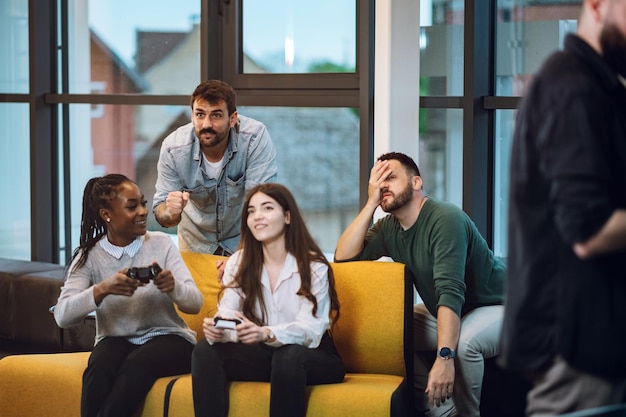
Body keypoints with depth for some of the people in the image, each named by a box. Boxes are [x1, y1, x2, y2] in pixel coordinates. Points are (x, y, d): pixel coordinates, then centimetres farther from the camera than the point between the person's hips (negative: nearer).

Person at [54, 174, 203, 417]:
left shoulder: (161, 244, -2)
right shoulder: (88, 256, -2)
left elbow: (195, 303, -7)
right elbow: (62, 316, -14)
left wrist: (173, 286, -29)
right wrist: (102, 289, -31)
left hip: (168, 337, -1)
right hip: (116, 340, 1)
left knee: (137, 364, -34)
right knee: (99, 367, -33)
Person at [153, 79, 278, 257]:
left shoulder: (256, 137, -26)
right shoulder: (173, 148, -20)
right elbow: (161, 215, -14)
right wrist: (171, 212, -37)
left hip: (242, 236, -2)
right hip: (196, 240, 2)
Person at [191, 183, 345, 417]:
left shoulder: (313, 267, -11)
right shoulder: (238, 263, 3)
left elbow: (309, 329, -22)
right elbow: (228, 314, -7)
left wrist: (266, 334, -42)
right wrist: (216, 329, -33)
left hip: (313, 357, -4)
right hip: (264, 354, 4)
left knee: (289, 356, -37)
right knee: (206, 351, -21)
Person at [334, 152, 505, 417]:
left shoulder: (445, 219, -26)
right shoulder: (389, 228, -2)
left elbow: (450, 291, -35)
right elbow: (343, 256, -12)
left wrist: (444, 357, -44)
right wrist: (371, 203, -17)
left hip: (495, 307, -8)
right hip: (447, 313, 8)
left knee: (463, 341, -37)